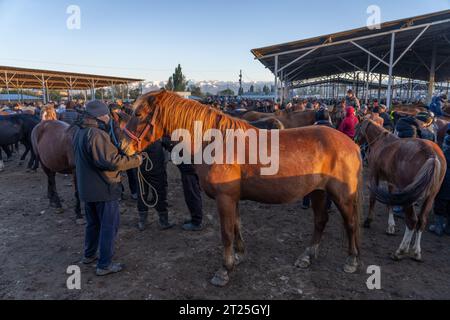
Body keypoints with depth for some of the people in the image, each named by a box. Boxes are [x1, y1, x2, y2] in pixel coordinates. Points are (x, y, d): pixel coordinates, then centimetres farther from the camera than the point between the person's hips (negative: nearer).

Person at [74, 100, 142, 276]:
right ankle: (104, 265, 12)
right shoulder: (96, 134, -24)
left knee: (93, 222, 24)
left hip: (86, 187, 10)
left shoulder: (80, 132, 8)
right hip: (104, 188, -9)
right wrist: (135, 160, -18)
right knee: (109, 226, 3)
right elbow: (112, 161, -29)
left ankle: (89, 255, 39)